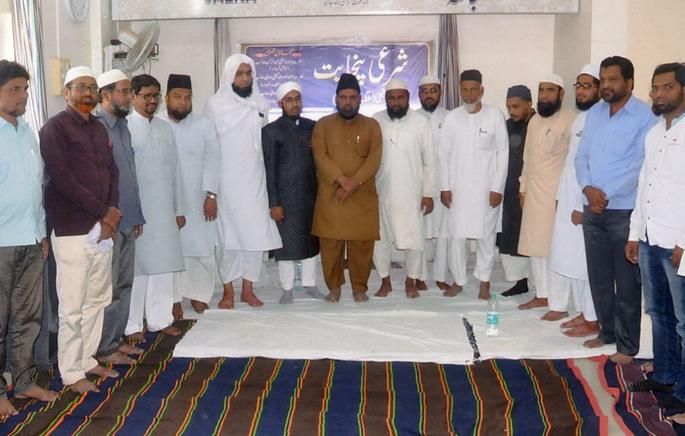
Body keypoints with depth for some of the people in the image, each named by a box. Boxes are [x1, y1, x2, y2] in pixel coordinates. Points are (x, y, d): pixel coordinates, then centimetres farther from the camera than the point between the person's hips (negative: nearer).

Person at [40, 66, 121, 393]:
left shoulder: (99, 128, 16)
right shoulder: (55, 128, -5)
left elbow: (111, 171, 13)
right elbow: (61, 178, -14)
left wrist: (112, 211, -3)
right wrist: (102, 212, -13)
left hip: (103, 228, 7)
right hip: (72, 230, -7)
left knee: (97, 300, 11)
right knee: (72, 305, -1)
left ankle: (88, 360, 24)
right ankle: (71, 372, 9)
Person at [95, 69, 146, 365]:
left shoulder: (123, 126, 14)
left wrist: (137, 215, 17)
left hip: (127, 220, 8)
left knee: (124, 283, 14)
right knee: (108, 287, 0)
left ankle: (116, 339, 25)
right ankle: (104, 348, 11)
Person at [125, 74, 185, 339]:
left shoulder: (166, 128, 12)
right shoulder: (124, 128, -4)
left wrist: (179, 209, 13)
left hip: (164, 211, 5)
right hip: (135, 210, -5)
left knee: (163, 265, 8)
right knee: (136, 266, 0)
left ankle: (160, 319, 18)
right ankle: (132, 325, 9)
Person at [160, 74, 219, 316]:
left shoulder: (204, 125, 0)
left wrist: (212, 196, -7)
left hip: (198, 200, 1)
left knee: (203, 249, 6)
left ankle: (199, 294, 23)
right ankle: (175, 298, 19)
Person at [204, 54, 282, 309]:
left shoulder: (260, 105, 7)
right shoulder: (215, 105, -4)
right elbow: (210, 151, -6)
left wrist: (271, 183, 9)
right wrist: (210, 191, -10)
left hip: (255, 183, 3)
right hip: (227, 185, -3)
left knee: (256, 236, 3)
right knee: (229, 237, 3)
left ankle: (248, 289, 16)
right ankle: (228, 291, 17)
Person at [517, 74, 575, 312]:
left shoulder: (569, 120, -10)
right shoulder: (534, 120, 14)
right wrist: (523, 189, 16)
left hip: (556, 196, -7)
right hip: (533, 195, 8)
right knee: (534, 247, 11)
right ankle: (541, 295, 22)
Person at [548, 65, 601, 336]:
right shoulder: (579, 118, 14)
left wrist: (584, 208, -18)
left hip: (586, 205, -9)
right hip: (568, 202, 9)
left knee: (586, 263, -1)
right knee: (571, 260, 13)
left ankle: (592, 320, 10)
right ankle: (583, 312, 25)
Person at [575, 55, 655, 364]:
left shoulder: (645, 116, -8)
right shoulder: (594, 113, 11)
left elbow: (641, 166, -14)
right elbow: (582, 156, 9)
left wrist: (607, 195, -14)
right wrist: (589, 188, -8)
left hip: (624, 211, -6)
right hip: (592, 209, 6)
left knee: (626, 282, 2)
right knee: (598, 277, 13)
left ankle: (627, 345, 13)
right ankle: (607, 331, 29)